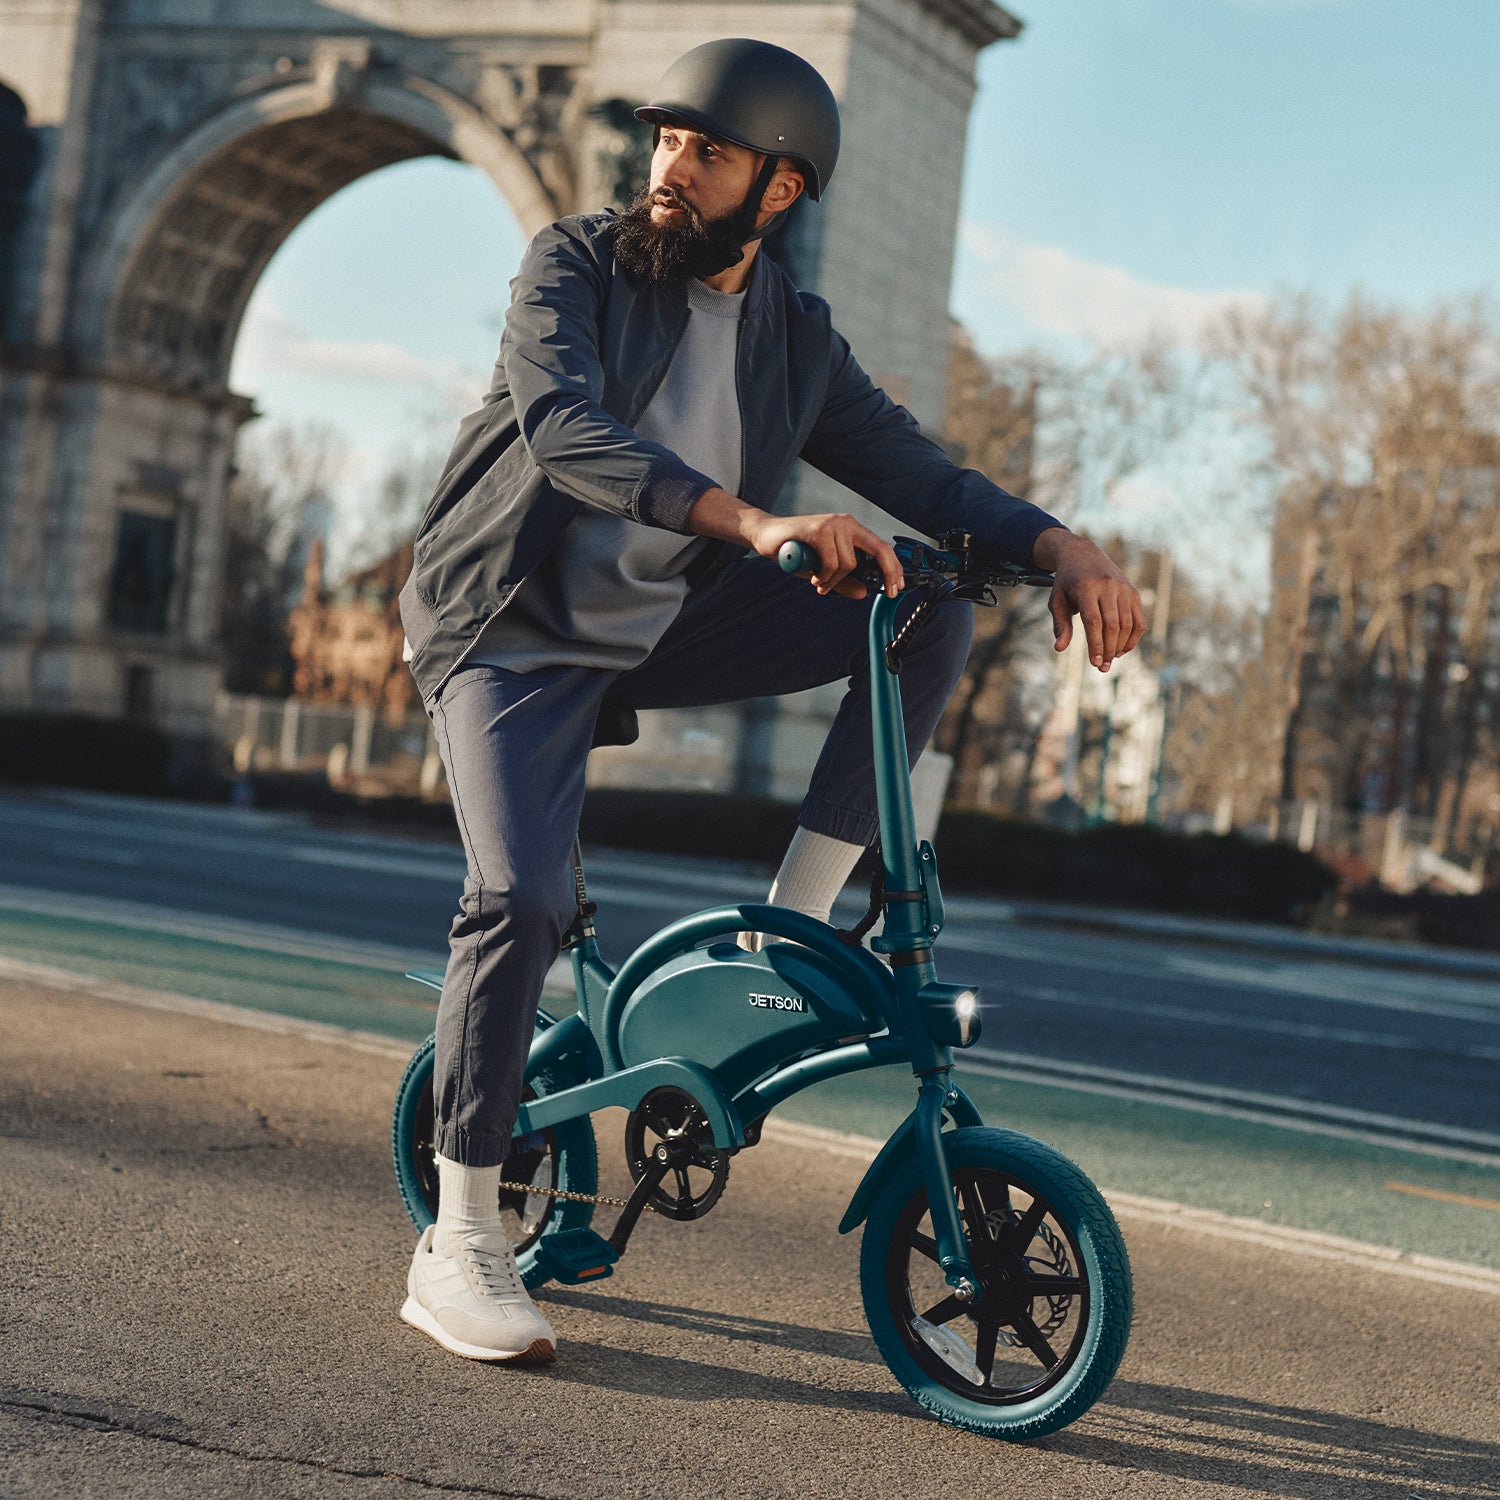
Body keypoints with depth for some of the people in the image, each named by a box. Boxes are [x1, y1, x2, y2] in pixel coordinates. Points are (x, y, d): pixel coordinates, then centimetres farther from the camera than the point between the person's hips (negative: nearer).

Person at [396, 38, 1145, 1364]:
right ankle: (457, 1250, -13)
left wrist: (1060, 546, -22)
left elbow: (915, 470, -3)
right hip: (515, 633, -4)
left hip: (665, 622, 4)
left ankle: (802, 919, -7)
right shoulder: (575, 268, -11)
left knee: (930, 611, -11)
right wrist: (753, 522, -44)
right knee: (523, 896, -25)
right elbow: (564, 427, -29)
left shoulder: (797, 340, 3)